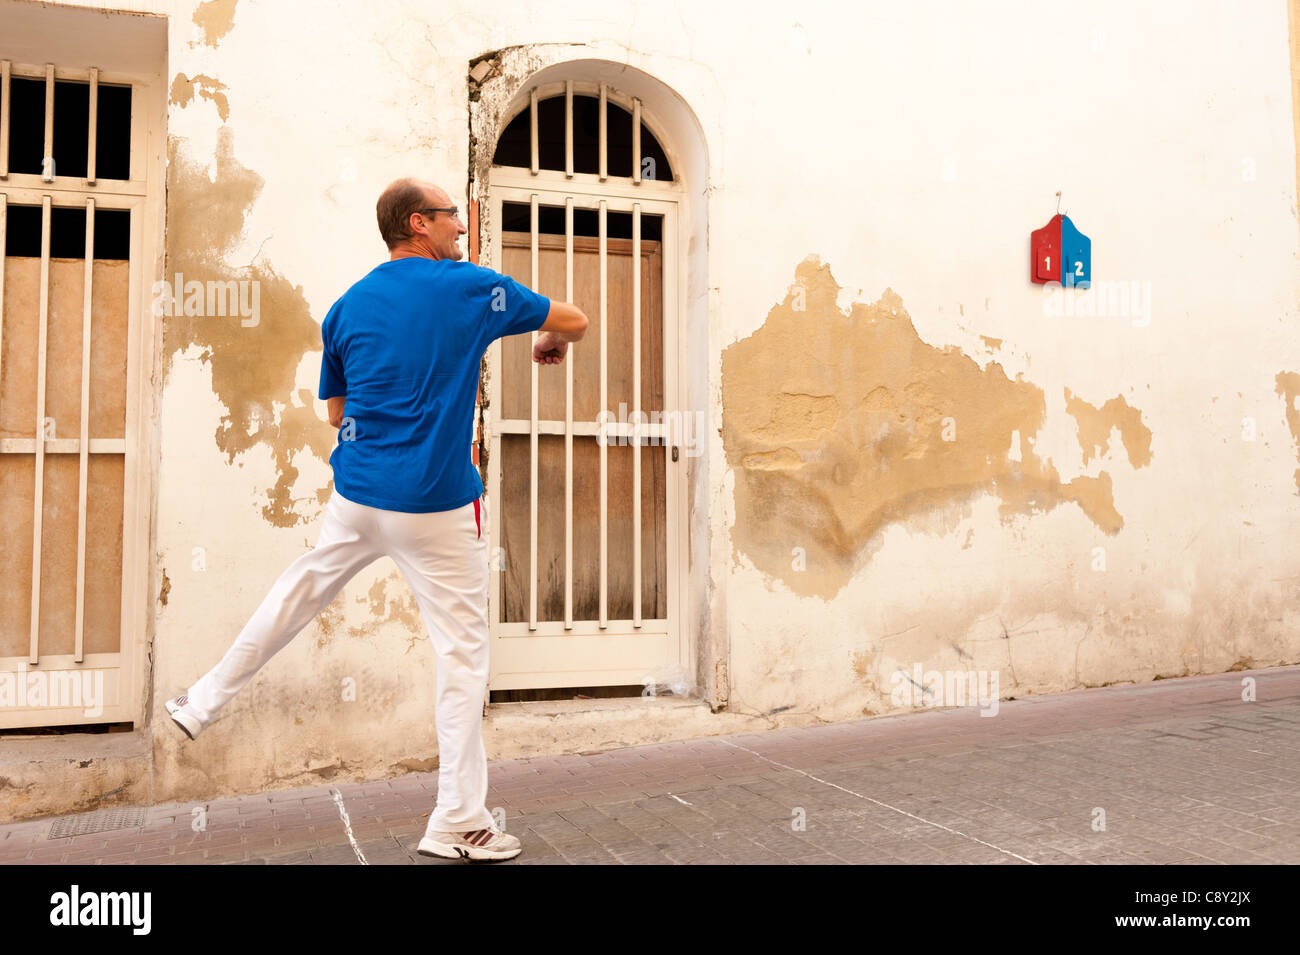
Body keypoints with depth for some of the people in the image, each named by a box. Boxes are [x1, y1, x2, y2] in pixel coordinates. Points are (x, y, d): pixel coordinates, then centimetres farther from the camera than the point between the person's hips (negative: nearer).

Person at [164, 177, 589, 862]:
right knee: (462, 653, 3)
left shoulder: (347, 307, 8)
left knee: (300, 589, 27)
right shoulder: (471, 288, -5)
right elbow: (573, 320, 6)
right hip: (437, 507, -5)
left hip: (355, 496, 5)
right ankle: (458, 822, 8)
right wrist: (553, 343, 28)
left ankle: (203, 703, 41)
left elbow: (337, 413, 16)